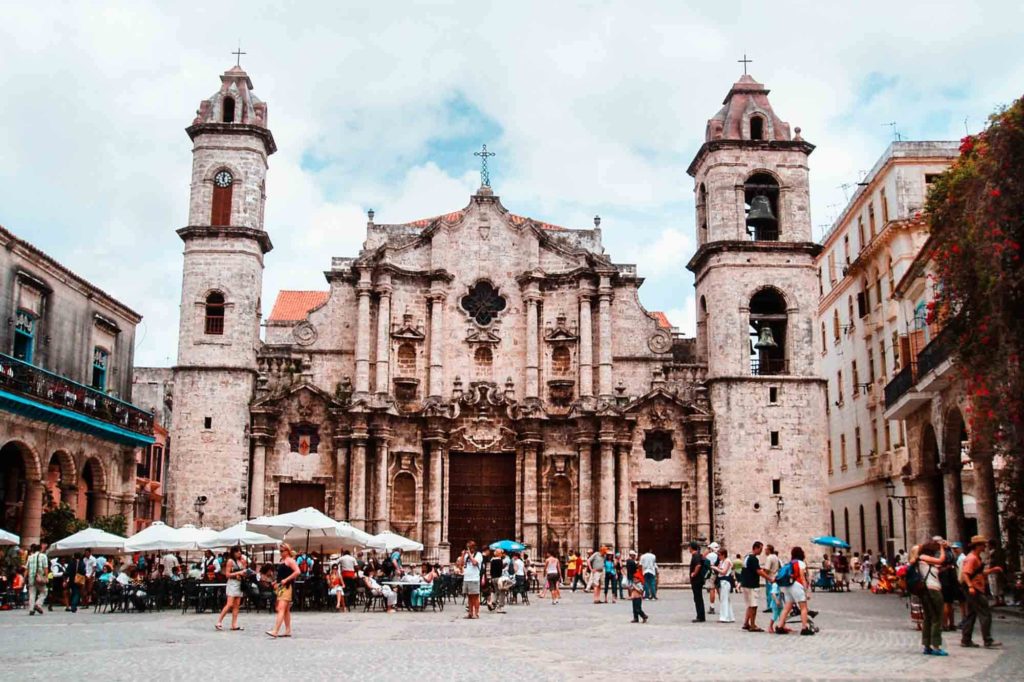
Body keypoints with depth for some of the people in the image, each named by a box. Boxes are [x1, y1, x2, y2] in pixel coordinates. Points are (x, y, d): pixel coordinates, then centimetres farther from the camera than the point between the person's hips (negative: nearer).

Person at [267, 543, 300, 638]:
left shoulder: (290, 560, -8)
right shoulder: (282, 561, 18)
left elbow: (297, 572, -19)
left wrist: (286, 580, -20)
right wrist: (276, 582, 11)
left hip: (287, 587, -10)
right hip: (281, 587, 10)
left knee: (281, 609, -16)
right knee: (286, 610, 13)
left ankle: (275, 631, -23)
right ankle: (288, 631, 18)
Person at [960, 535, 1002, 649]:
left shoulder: (976, 558, 18)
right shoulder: (972, 558, -15)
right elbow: (965, 574, -25)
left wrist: (993, 570, 16)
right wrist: (970, 586, -37)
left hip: (974, 591, 11)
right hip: (975, 591, -11)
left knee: (971, 615, 12)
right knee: (985, 615, -8)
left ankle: (966, 640, 14)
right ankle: (988, 641, -6)